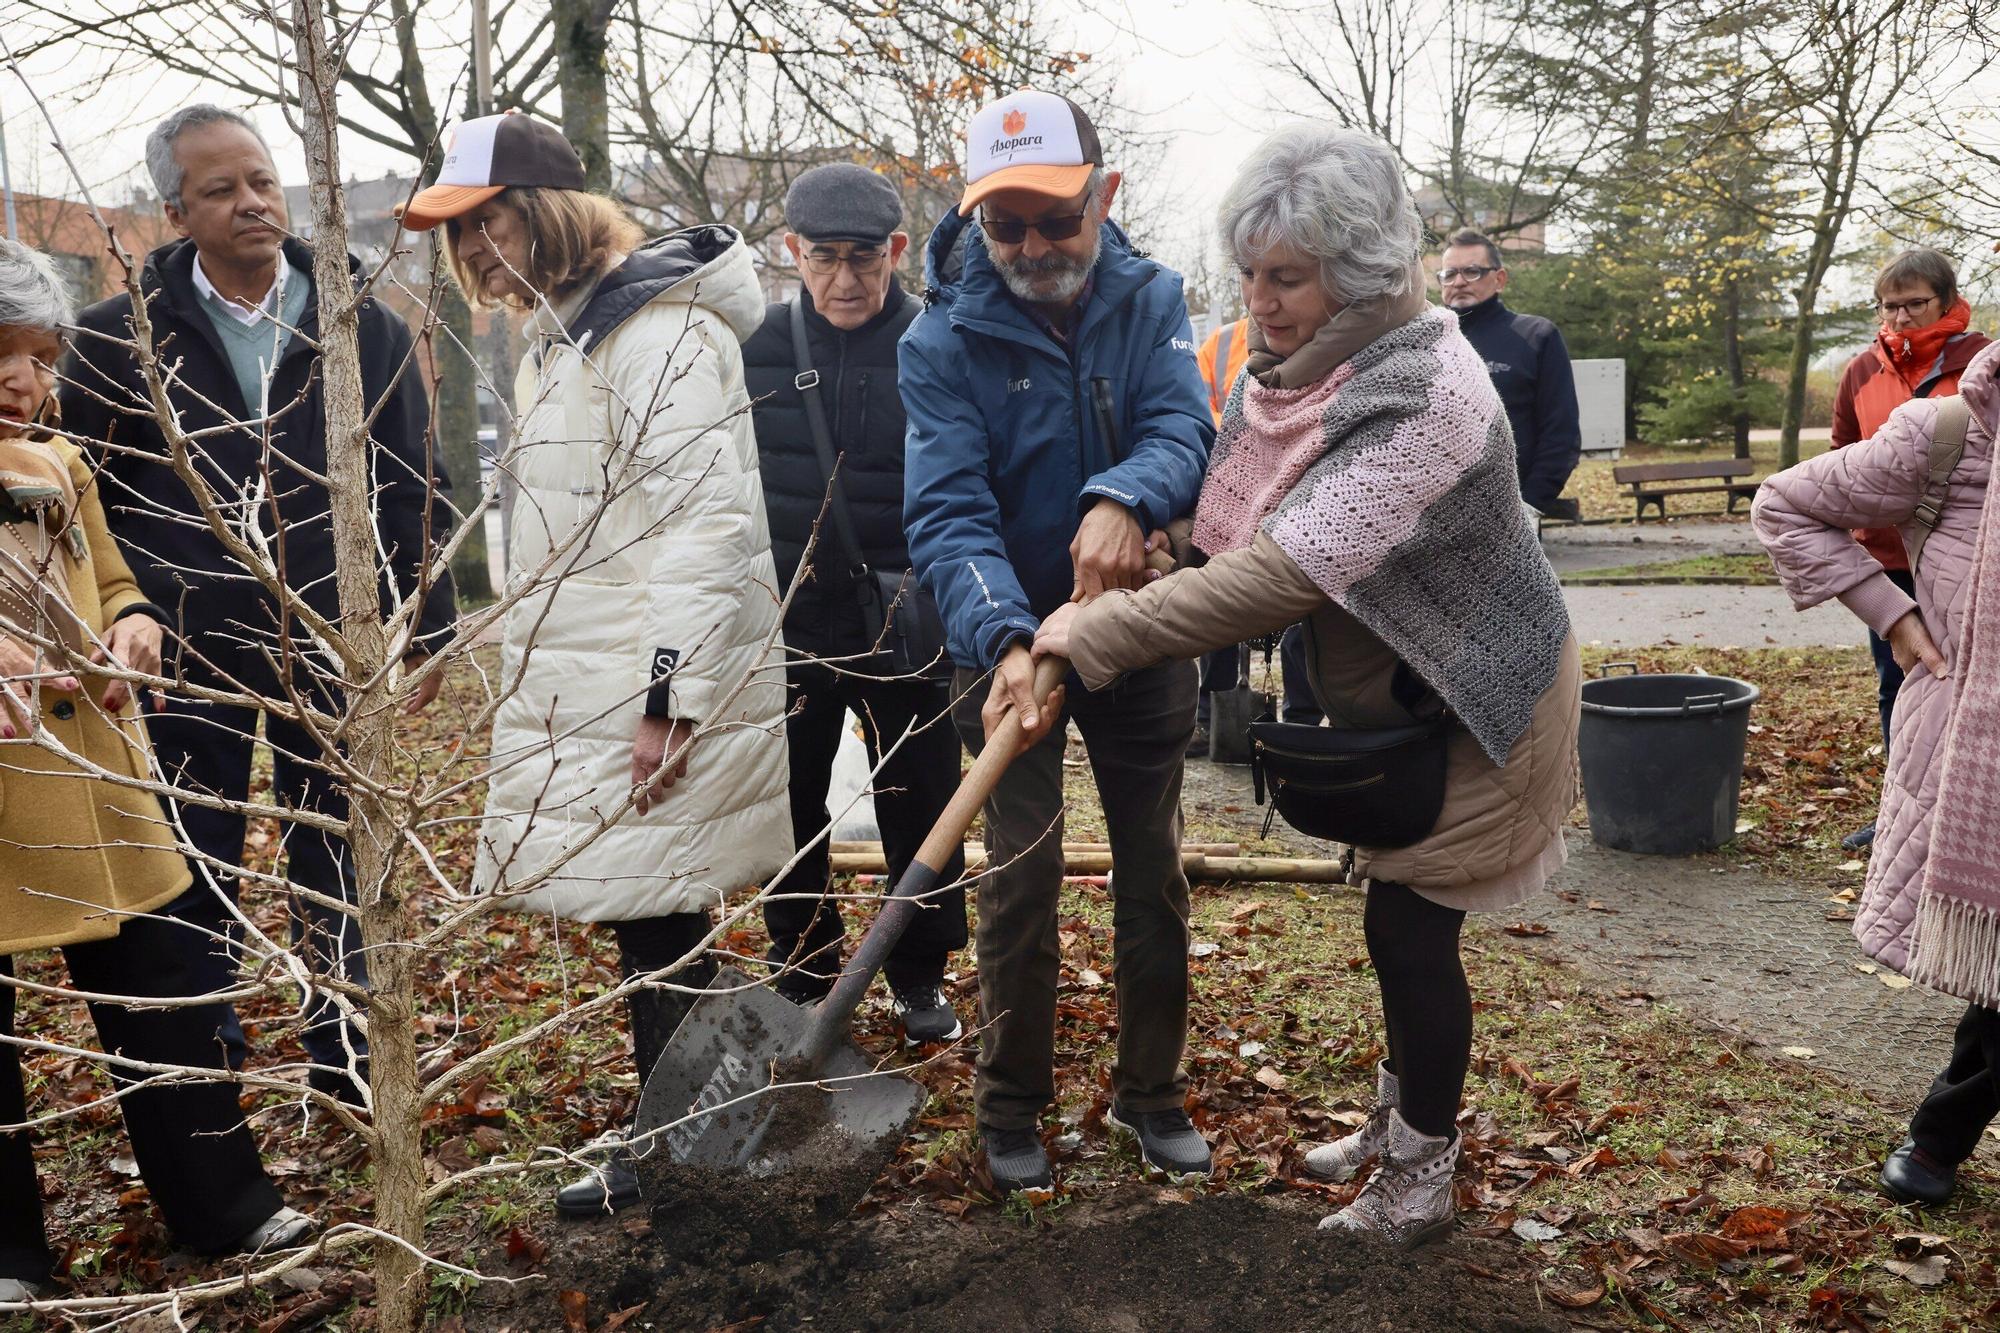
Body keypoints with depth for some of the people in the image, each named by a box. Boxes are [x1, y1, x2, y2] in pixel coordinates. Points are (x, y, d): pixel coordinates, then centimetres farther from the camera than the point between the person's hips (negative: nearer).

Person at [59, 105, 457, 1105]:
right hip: (186, 654, 0)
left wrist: (423, 628, 1)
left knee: (336, 861, 12)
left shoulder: (366, 329, 2)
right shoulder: (120, 337, 0)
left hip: (332, 645, 1)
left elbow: (414, 491, 4)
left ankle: (345, 1049, 27)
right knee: (196, 873, 11)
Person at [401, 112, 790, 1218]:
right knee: (645, 916, 14)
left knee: (655, 918, -1)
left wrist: (673, 698, -23)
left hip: (656, 693, -9)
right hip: (582, 691, 9)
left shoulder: (661, 329, -13)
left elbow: (705, 523, -21)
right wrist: (537, 681, 20)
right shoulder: (561, 338, 18)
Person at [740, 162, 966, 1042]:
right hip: (787, 628, 2)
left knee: (919, 805, 9)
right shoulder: (758, 346, 1)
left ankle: (921, 977, 28)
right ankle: (802, 976, 30)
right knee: (790, 809, 12)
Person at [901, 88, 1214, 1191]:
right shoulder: (942, 341, -14)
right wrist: (1005, 641, -42)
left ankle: (1151, 1092, 30)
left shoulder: (1149, 300, -6)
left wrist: (1125, 500, -45)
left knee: (1154, 872, 11)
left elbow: (1184, 428, -22)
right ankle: (1010, 1105, 22)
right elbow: (947, 513, -25)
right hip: (1008, 640, -2)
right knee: (1020, 875, 2)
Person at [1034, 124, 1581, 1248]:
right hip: (1389, 694, 8)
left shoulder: (1421, 396, -33)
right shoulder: (1306, 364, -4)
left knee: (1411, 931, 2)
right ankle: (1400, 1120, 42)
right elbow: (1251, 538, 9)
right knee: (1398, 920, 21)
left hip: (1474, 706, -8)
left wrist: (1101, 631, -33)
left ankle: (1422, 1182, 24)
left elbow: (1285, 575, -38)